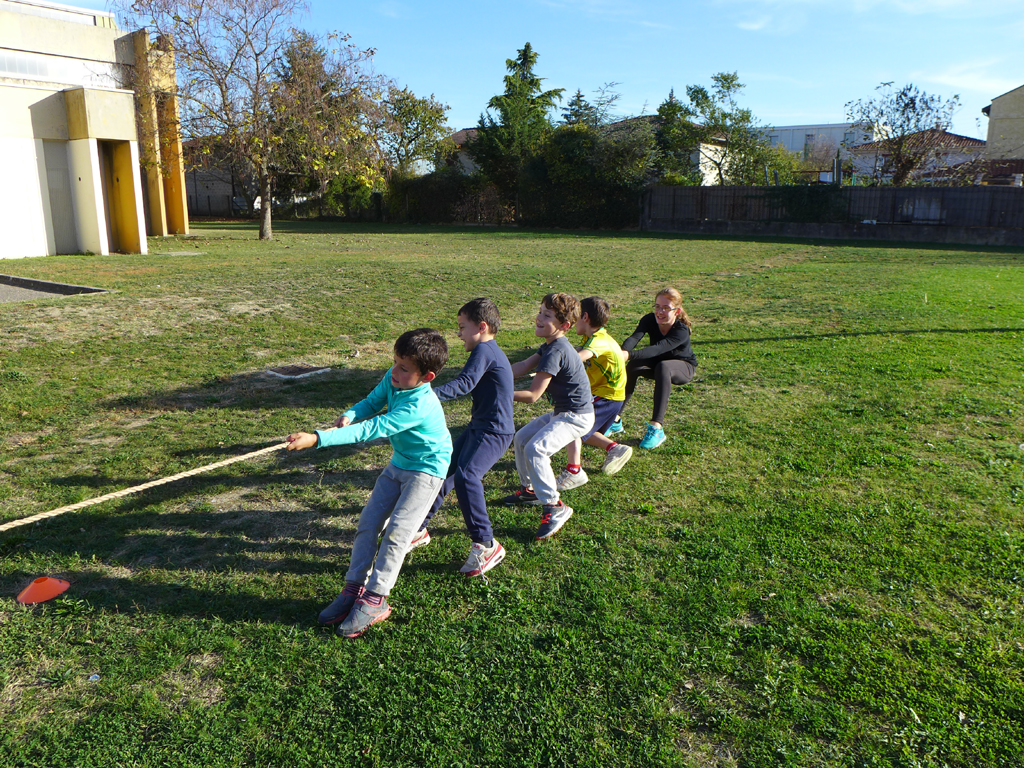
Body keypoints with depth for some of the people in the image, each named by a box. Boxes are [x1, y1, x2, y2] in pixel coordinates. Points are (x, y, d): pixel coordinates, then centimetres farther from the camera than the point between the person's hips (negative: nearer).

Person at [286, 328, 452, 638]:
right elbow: (371, 403, 5)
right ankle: (354, 589, 11)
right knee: (367, 523, 3)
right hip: (399, 463, 8)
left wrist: (317, 438, -43)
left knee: (396, 532, -13)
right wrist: (349, 415, -20)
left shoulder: (420, 406, -35)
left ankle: (375, 600, -1)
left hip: (427, 470, -8)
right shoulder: (392, 379, -11)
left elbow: (372, 430, -39)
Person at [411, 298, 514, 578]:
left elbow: (464, 383, -30)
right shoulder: (489, 352, 16)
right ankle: (418, 529, 24)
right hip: (478, 427, 11)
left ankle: (486, 544, -16)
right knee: (444, 470, 10)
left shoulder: (484, 350, -16)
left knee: (466, 475, -26)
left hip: (494, 431, -11)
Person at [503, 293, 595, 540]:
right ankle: (530, 490, 36)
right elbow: (523, 366, 6)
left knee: (535, 448, -27)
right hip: (561, 412, 11)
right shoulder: (550, 345, 5)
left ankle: (555, 507, -16)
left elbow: (532, 395, -25)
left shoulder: (556, 352, -26)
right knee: (521, 439, 18)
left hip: (576, 417, -11)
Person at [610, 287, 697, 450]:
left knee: (663, 366, -39)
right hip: (656, 364, 4)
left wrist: (629, 355, -63)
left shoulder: (682, 331, -31)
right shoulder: (649, 320, -19)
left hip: (683, 367, -4)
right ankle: (615, 420, -22)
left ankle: (657, 428, -42)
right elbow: (635, 337, -38)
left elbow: (657, 349, -47)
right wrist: (624, 351, -61)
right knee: (632, 366, -28)